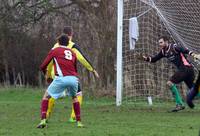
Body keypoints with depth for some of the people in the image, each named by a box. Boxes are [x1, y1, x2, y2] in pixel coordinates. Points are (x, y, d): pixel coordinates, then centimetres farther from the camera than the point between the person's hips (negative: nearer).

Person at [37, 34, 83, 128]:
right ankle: (79, 122, 26)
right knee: (74, 98, 31)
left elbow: (42, 67, 14)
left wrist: (46, 73, 36)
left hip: (61, 78, -3)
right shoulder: (72, 53, 24)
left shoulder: (54, 51, 14)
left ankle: (43, 120, -2)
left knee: (46, 96, 14)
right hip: (73, 78, 3)